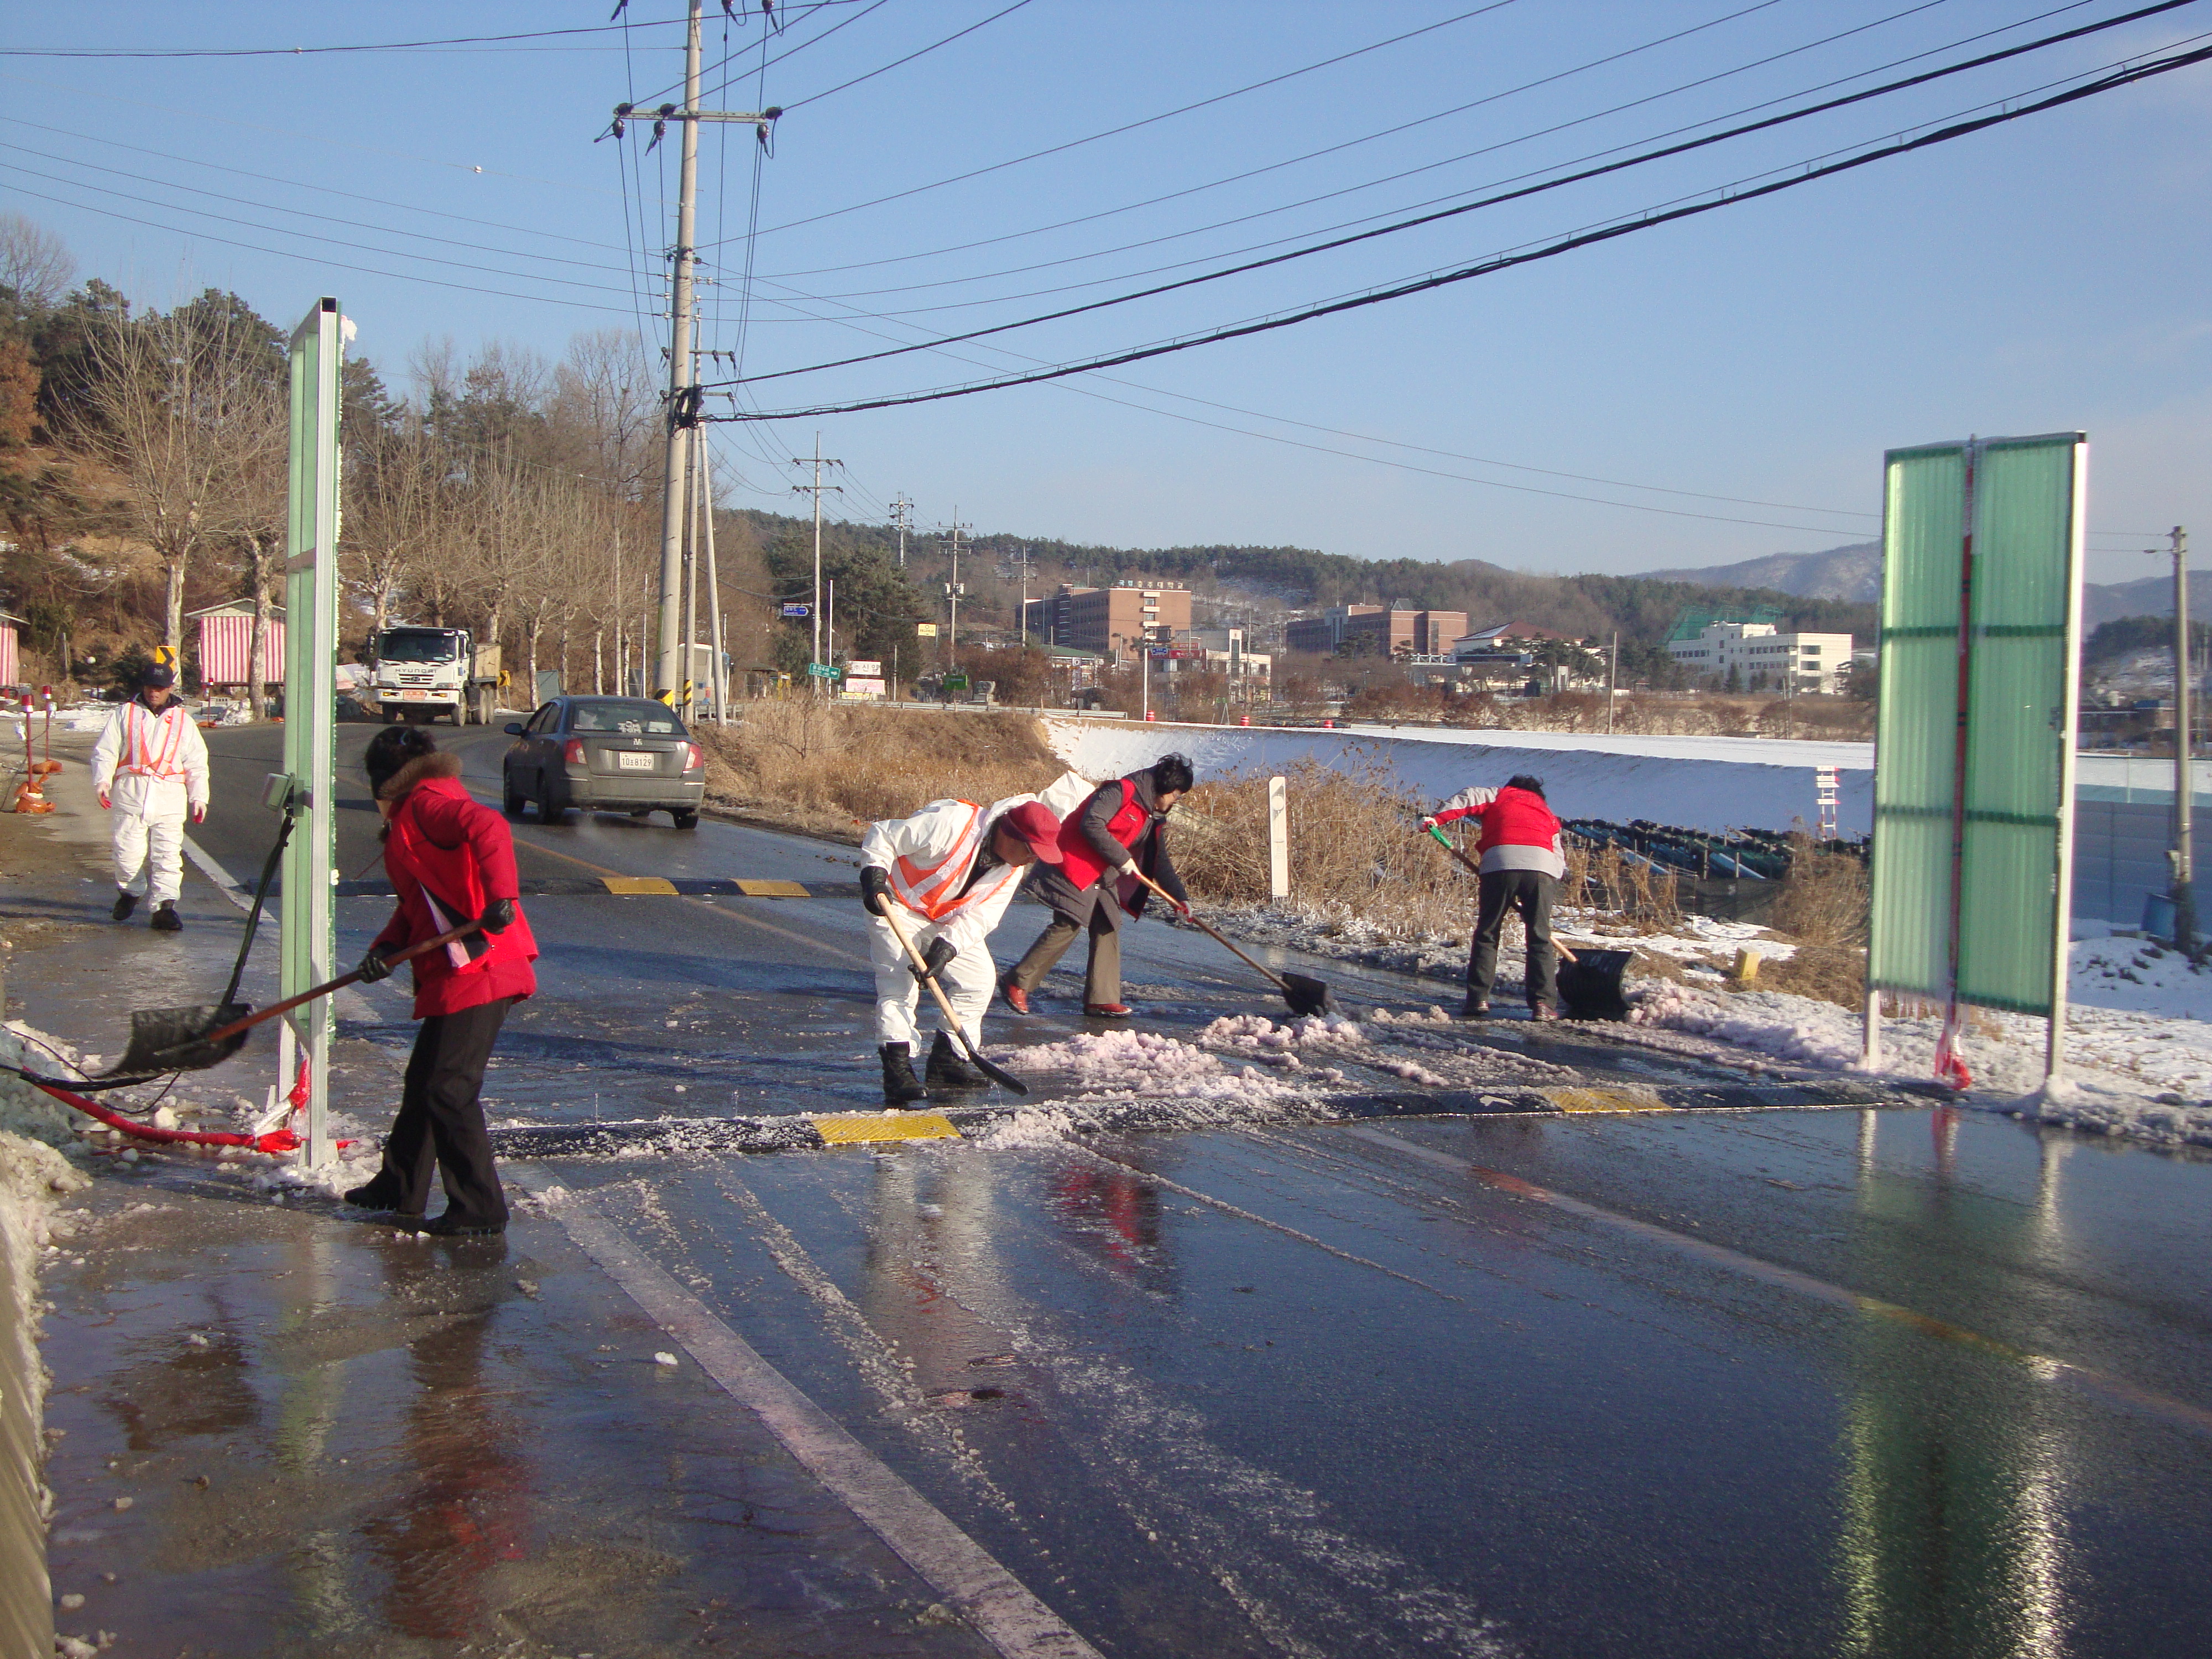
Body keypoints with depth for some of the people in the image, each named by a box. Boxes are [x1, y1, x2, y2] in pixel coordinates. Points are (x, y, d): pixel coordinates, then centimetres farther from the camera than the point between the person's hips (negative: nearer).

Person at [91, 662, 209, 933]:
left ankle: (164, 906, -7)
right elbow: (105, 751, 9)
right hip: (130, 796, 0)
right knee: (129, 852, -1)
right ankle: (130, 892, 25)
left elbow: (197, 763, 15)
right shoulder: (125, 714, 13)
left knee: (168, 854, -8)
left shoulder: (182, 720, 15)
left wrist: (199, 797, 7)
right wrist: (102, 780, -7)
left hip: (169, 798, 0)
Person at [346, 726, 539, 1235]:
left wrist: (500, 896, -38)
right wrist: (388, 947, 2)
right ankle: (399, 1191, 33)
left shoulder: (427, 804, -9)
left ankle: (480, 1210, -1)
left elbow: (488, 827, -29)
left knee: (449, 1089, -8)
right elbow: (418, 902, 19)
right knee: (423, 1081, 20)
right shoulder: (410, 819, 23)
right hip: (452, 976, 11)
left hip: (477, 971, -11)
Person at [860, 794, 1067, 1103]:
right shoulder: (952, 823, -33)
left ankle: (946, 1063, 10)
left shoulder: (1013, 868, -10)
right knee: (899, 981, -19)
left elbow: (981, 916, -15)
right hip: (897, 906, -7)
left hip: (948, 922, 7)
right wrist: (874, 878, -36)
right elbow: (881, 836, -25)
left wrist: (946, 948, -29)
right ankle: (897, 1071, -17)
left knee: (978, 979, 2)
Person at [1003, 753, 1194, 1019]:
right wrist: (1121, 858, -22)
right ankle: (1018, 982, -6)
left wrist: (1180, 897, 10)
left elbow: (1160, 862, 19)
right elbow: (1091, 824, -25)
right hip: (1077, 868, -10)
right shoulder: (1122, 792, -14)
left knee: (1108, 930, 5)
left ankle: (1102, 999, 9)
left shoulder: (1155, 819, 15)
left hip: (1104, 880, 10)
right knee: (1067, 926, -14)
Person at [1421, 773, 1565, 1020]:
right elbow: (1559, 859, 26)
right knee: (1540, 938, 7)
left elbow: (1468, 798, 8)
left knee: (1487, 934, 7)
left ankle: (1478, 1000, 2)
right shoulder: (1547, 815, 36)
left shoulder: (1499, 796, 28)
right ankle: (1544, 1003, -3)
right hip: (1542, 867, 2)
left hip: (1500, 863, -2)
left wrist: (1436, 818, 1)